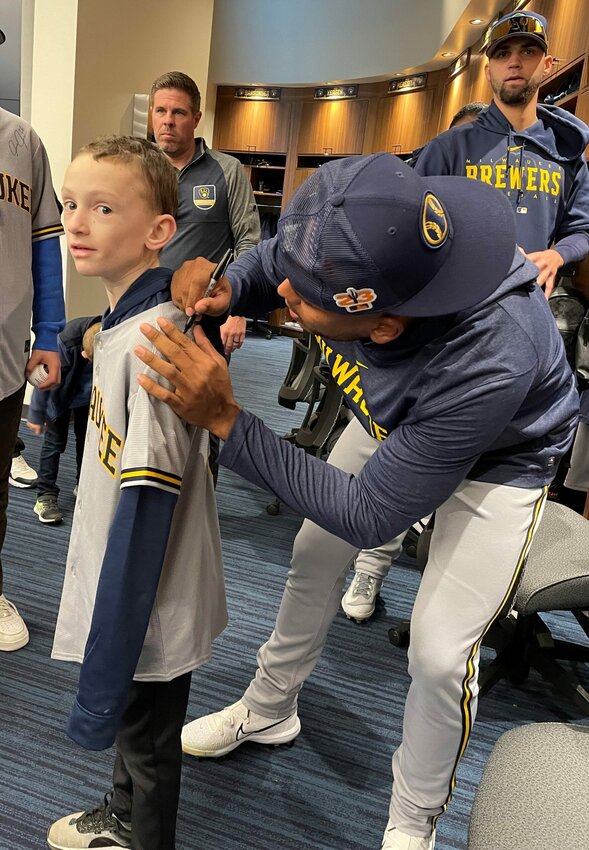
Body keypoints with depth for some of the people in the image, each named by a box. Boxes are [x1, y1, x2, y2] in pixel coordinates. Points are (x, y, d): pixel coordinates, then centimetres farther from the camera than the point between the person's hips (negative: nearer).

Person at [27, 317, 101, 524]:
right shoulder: (66, 340, -39)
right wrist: (36, 414, -13)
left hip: (91, 396, 3)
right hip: (60, 393, -2)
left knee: (87, 439, 10)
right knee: (54, 441, -2)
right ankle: (46, 496, 5)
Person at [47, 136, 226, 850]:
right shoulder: (123, 322, 2)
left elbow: (147, 507, -29)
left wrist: (102, 680, -24)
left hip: (147, 611, -8)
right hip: (120, 591, 8)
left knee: (145, 743, 18)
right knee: (135, 737, 30)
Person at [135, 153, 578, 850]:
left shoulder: (491, 357, -46)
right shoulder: (352, 243, -30)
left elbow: (370, 516, -36)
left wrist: (225, 420, -42)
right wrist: (223, 287, -29)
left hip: (498, 459, -5)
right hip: (388, 424, 6)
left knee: (439, 652, -9)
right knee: (313, 555, 12)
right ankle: (268, 711, 41)